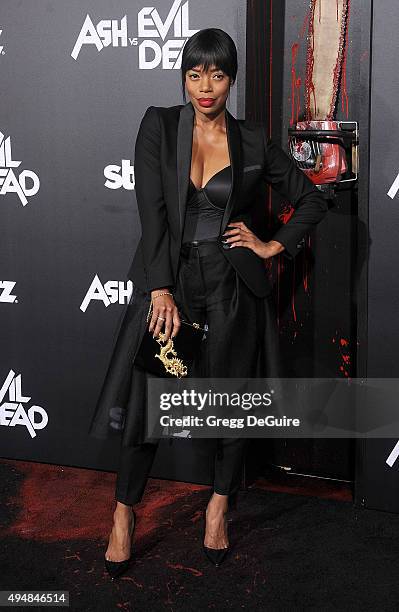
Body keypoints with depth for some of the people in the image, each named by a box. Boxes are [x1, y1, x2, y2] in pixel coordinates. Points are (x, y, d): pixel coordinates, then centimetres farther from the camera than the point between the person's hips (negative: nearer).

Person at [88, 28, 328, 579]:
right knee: (146, 401, 0)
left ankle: (220, 504, 29)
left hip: (231, 285, 1)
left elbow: (312, 200, 13)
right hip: (169, 279, -1)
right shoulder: (159, 125, -1)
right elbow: (152, 208, -9)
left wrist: (272, 246, 2)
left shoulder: (253, 141, 3)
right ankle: (124, 514, 18)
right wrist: (161, 289, -16)